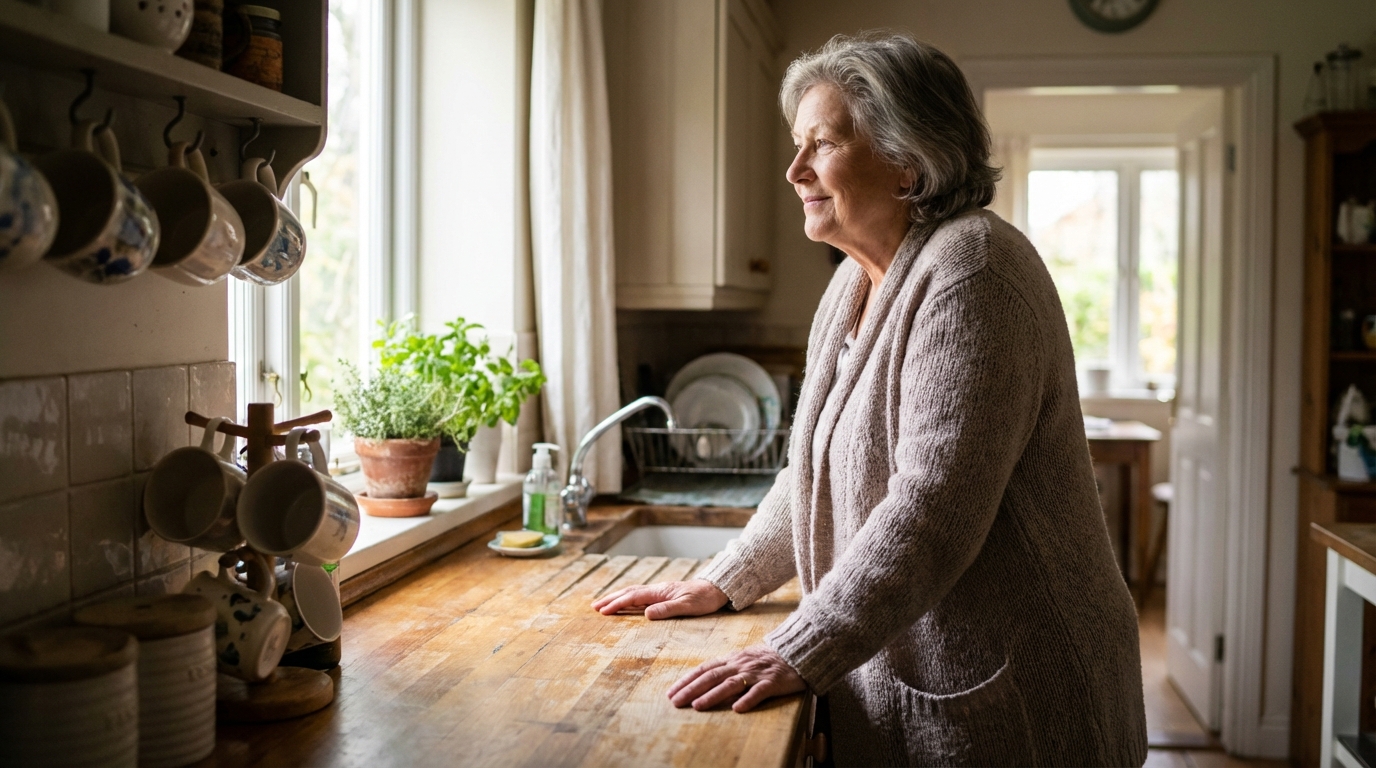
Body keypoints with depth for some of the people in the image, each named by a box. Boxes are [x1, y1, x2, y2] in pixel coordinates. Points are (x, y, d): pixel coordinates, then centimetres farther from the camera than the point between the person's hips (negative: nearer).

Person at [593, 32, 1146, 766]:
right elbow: (816, 471, 17)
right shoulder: (855, 281, 9)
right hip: (891, 673, 8)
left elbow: (935, 506, -27)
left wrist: (796, 655, -28)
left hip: (997, 694, -8)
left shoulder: (969, 270, -19)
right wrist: (722, 584, 13)